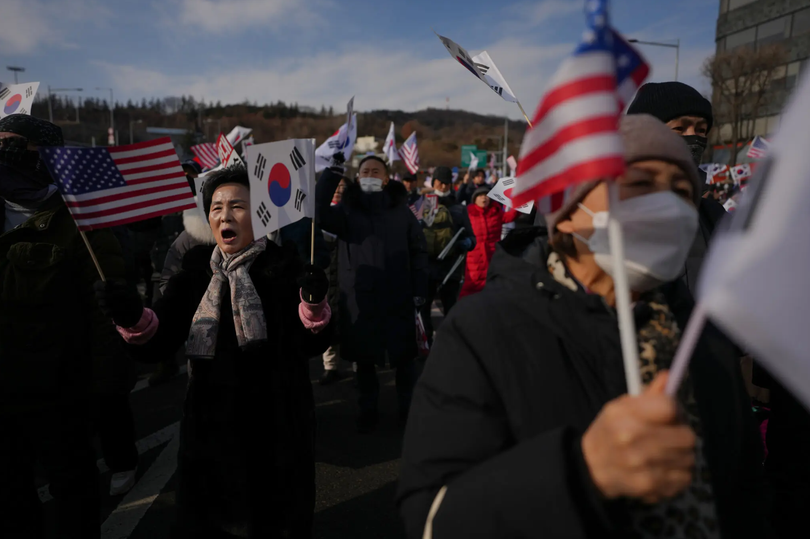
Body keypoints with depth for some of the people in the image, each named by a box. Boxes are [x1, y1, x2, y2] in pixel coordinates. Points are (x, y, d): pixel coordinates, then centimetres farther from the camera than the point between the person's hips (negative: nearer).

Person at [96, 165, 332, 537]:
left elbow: (312, 345, -11)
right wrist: (132, 318, -24)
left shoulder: (284, 266, -8)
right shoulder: (196, 269, 2)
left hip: (276, 427, -3)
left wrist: (314, 303, -30)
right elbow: (161, 340, -4)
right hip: (211, 423, 3)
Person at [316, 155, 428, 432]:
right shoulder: (347, 211, 2)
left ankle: (408, 407, 29)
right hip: (359, 300, 0)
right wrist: (332, 172, -18)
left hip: (398, 299, 0)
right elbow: (317, 213, -17)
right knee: (364, 360, 12)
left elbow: (418, 251, 5)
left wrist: (420, 289, -2)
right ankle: (368, 410, 29)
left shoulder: (401, 211, 4)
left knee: (404, 357, 9)